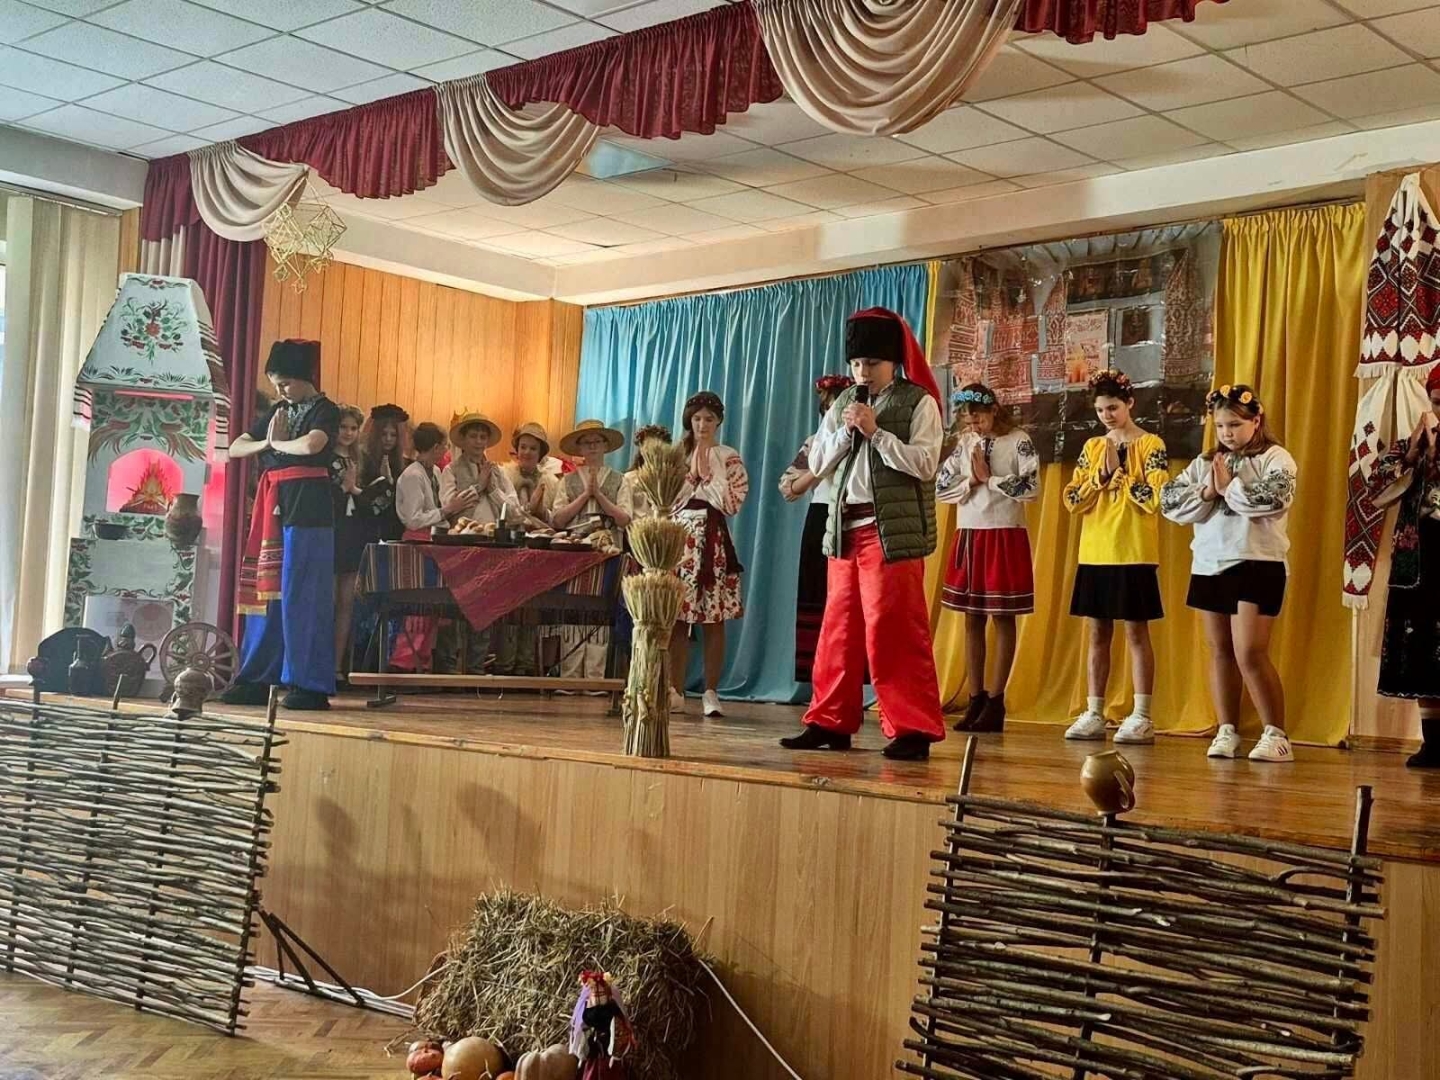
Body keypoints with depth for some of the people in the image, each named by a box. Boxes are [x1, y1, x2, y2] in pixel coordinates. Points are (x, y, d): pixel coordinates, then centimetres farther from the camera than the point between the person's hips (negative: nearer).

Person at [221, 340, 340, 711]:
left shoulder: (324, 410, -3)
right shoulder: (275, 412, 18)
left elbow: (311, 445, -24)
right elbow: (235, 449, 17)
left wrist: (278, 443, -5)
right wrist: (266, 443, -2)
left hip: (308, 509, -7)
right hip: (273, 507, 7)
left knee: (302, 596, -9)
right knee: (267, 593, 7)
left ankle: (309, 685, -6)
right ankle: (258, 680, 12)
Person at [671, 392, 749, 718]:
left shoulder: (729, 459, 7)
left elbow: (732, 503, -4)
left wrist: (709, 472, -5)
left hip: (712, 540, -2)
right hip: (679, 537, 2)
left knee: (713, 620, -4)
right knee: (677, 618, -1)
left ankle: (711, 693, 1)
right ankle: (676, 692, 5)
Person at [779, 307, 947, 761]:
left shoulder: (918, 402, -2)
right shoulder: (844, 403, 15)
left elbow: (924, 464, -12)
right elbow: (818, 464, 10)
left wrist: (876, 432, -16)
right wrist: (845, 430, -5)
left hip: (893, 531, -6)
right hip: (845, 527, 6)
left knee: (893, 631, -7)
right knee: (839, 627, 9)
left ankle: (912, 728, 0)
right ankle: (831, 722, 16)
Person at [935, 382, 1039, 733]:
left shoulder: (1018, 441, -5)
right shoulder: (964, 444, 9)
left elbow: (1031, 488, -16)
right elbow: (941, 488, 6)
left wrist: (989, 479, -12)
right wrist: (972, 480, -9)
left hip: (1005, 535, -5)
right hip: (969, 535, 5)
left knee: (1002, 618, 0)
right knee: (972, 619, 6)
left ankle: (995, 701, 3)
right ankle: (976, 699, 11)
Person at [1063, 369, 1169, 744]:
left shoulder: (1151, 445, -3)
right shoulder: (1092, 447, 12)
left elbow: (1155, 499, -15)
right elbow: (1072, 500, 5)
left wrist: (1119, 473, -10)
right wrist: (1102, 473, -7)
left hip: (1134, 554, -5)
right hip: (1094, 554, 5)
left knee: (1136, 632, -2)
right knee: (1098, 633, 8)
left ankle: (1142, 717, 2)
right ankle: (1093, 715, 12)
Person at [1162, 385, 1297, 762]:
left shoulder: (1275, 458, -2)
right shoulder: (1203, 462, 12)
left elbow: (1273, 500, -20)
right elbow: (1169, 503, 5)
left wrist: (1229, 487, -11)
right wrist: (1206, 493, -10)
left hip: (1257, 565, -6)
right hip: (1208, 565, 6)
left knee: (1250, 653, -10)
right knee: (1220, 651, 10)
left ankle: (1276, 735, 0)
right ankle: (1227, 732, 18)